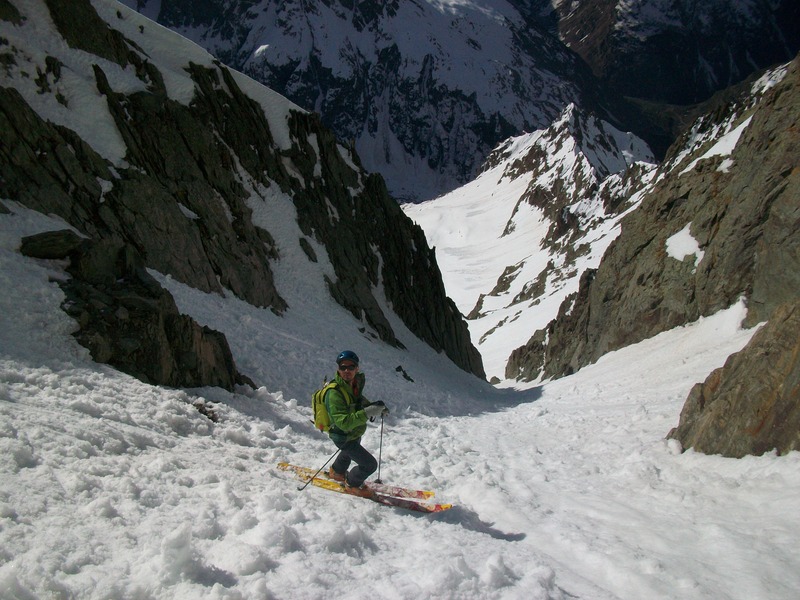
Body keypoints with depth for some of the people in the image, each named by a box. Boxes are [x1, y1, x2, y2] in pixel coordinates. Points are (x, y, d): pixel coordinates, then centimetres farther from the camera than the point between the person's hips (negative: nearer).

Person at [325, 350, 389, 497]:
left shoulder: (356, 382, -12)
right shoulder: (335, 393, -37)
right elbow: (344, 423, -44)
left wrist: (373, 406, -7)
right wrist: (367, 413, -51)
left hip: (355, 432, 8)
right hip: (344, 437, -8)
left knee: (349, 452, 36)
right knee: (370, 464, -4)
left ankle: (337, 472, 65)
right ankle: (352, 483, 24)